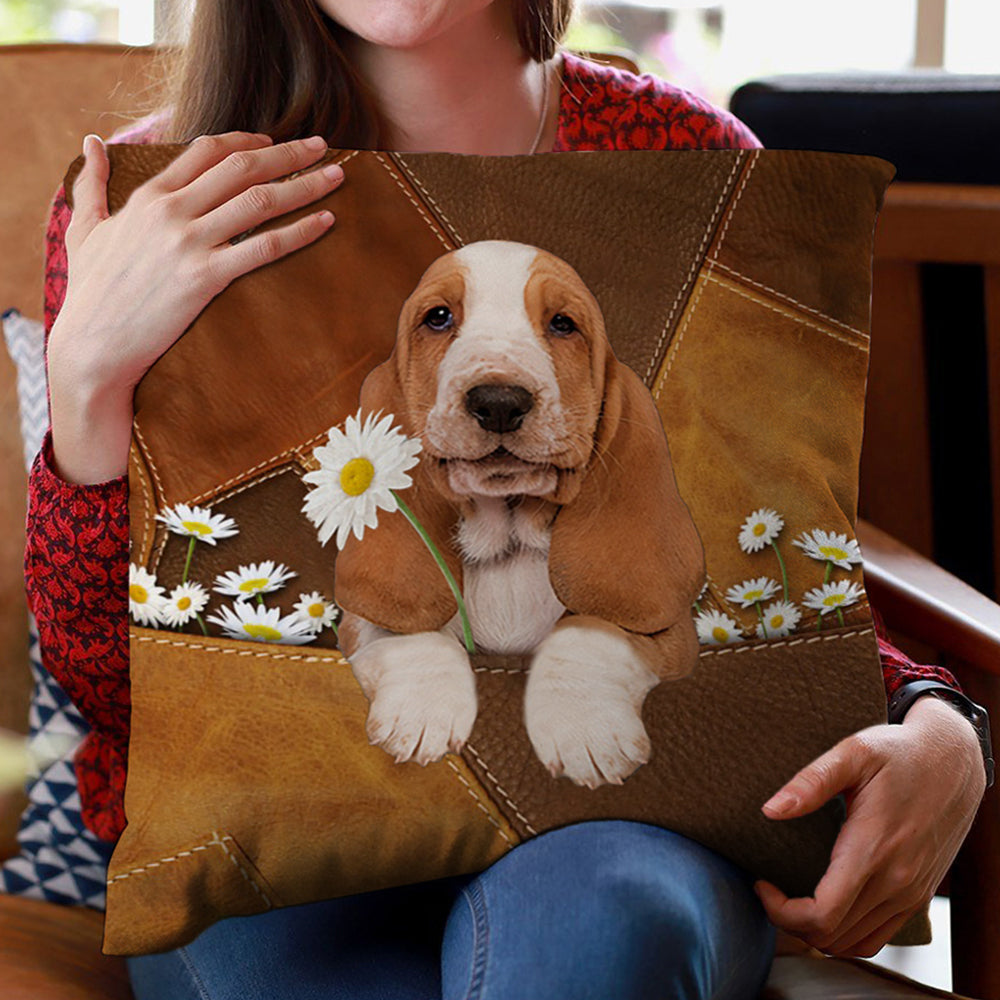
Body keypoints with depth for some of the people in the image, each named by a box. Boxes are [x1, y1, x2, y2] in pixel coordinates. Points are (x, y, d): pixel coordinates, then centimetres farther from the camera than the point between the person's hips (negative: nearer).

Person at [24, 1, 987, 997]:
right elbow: (112, 685, -4)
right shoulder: (150, 200, -1)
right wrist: (88, 370, -19)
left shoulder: (683, 157, 3)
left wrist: (939, 735, -12)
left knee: (600, 912, -35)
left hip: (617, 807, 1)